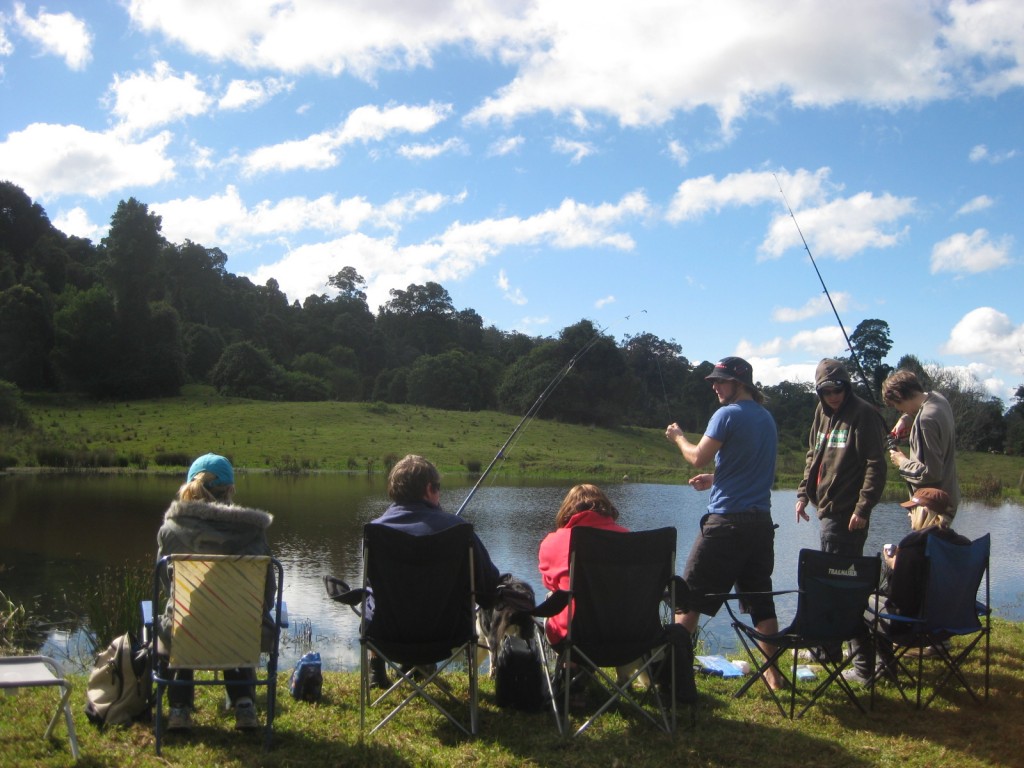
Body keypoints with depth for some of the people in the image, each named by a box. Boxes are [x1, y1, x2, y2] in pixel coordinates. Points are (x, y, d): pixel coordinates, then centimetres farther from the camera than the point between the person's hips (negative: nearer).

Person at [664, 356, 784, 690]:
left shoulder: (728, 414, -10)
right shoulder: (767, 418, 14)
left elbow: (698, 458, -11)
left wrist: (678, 437, 7)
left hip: (726, 521, -7)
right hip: (761, 521, 7)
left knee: (691, 596, 0)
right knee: (761, 598, 12)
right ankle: (773, 672, 14)